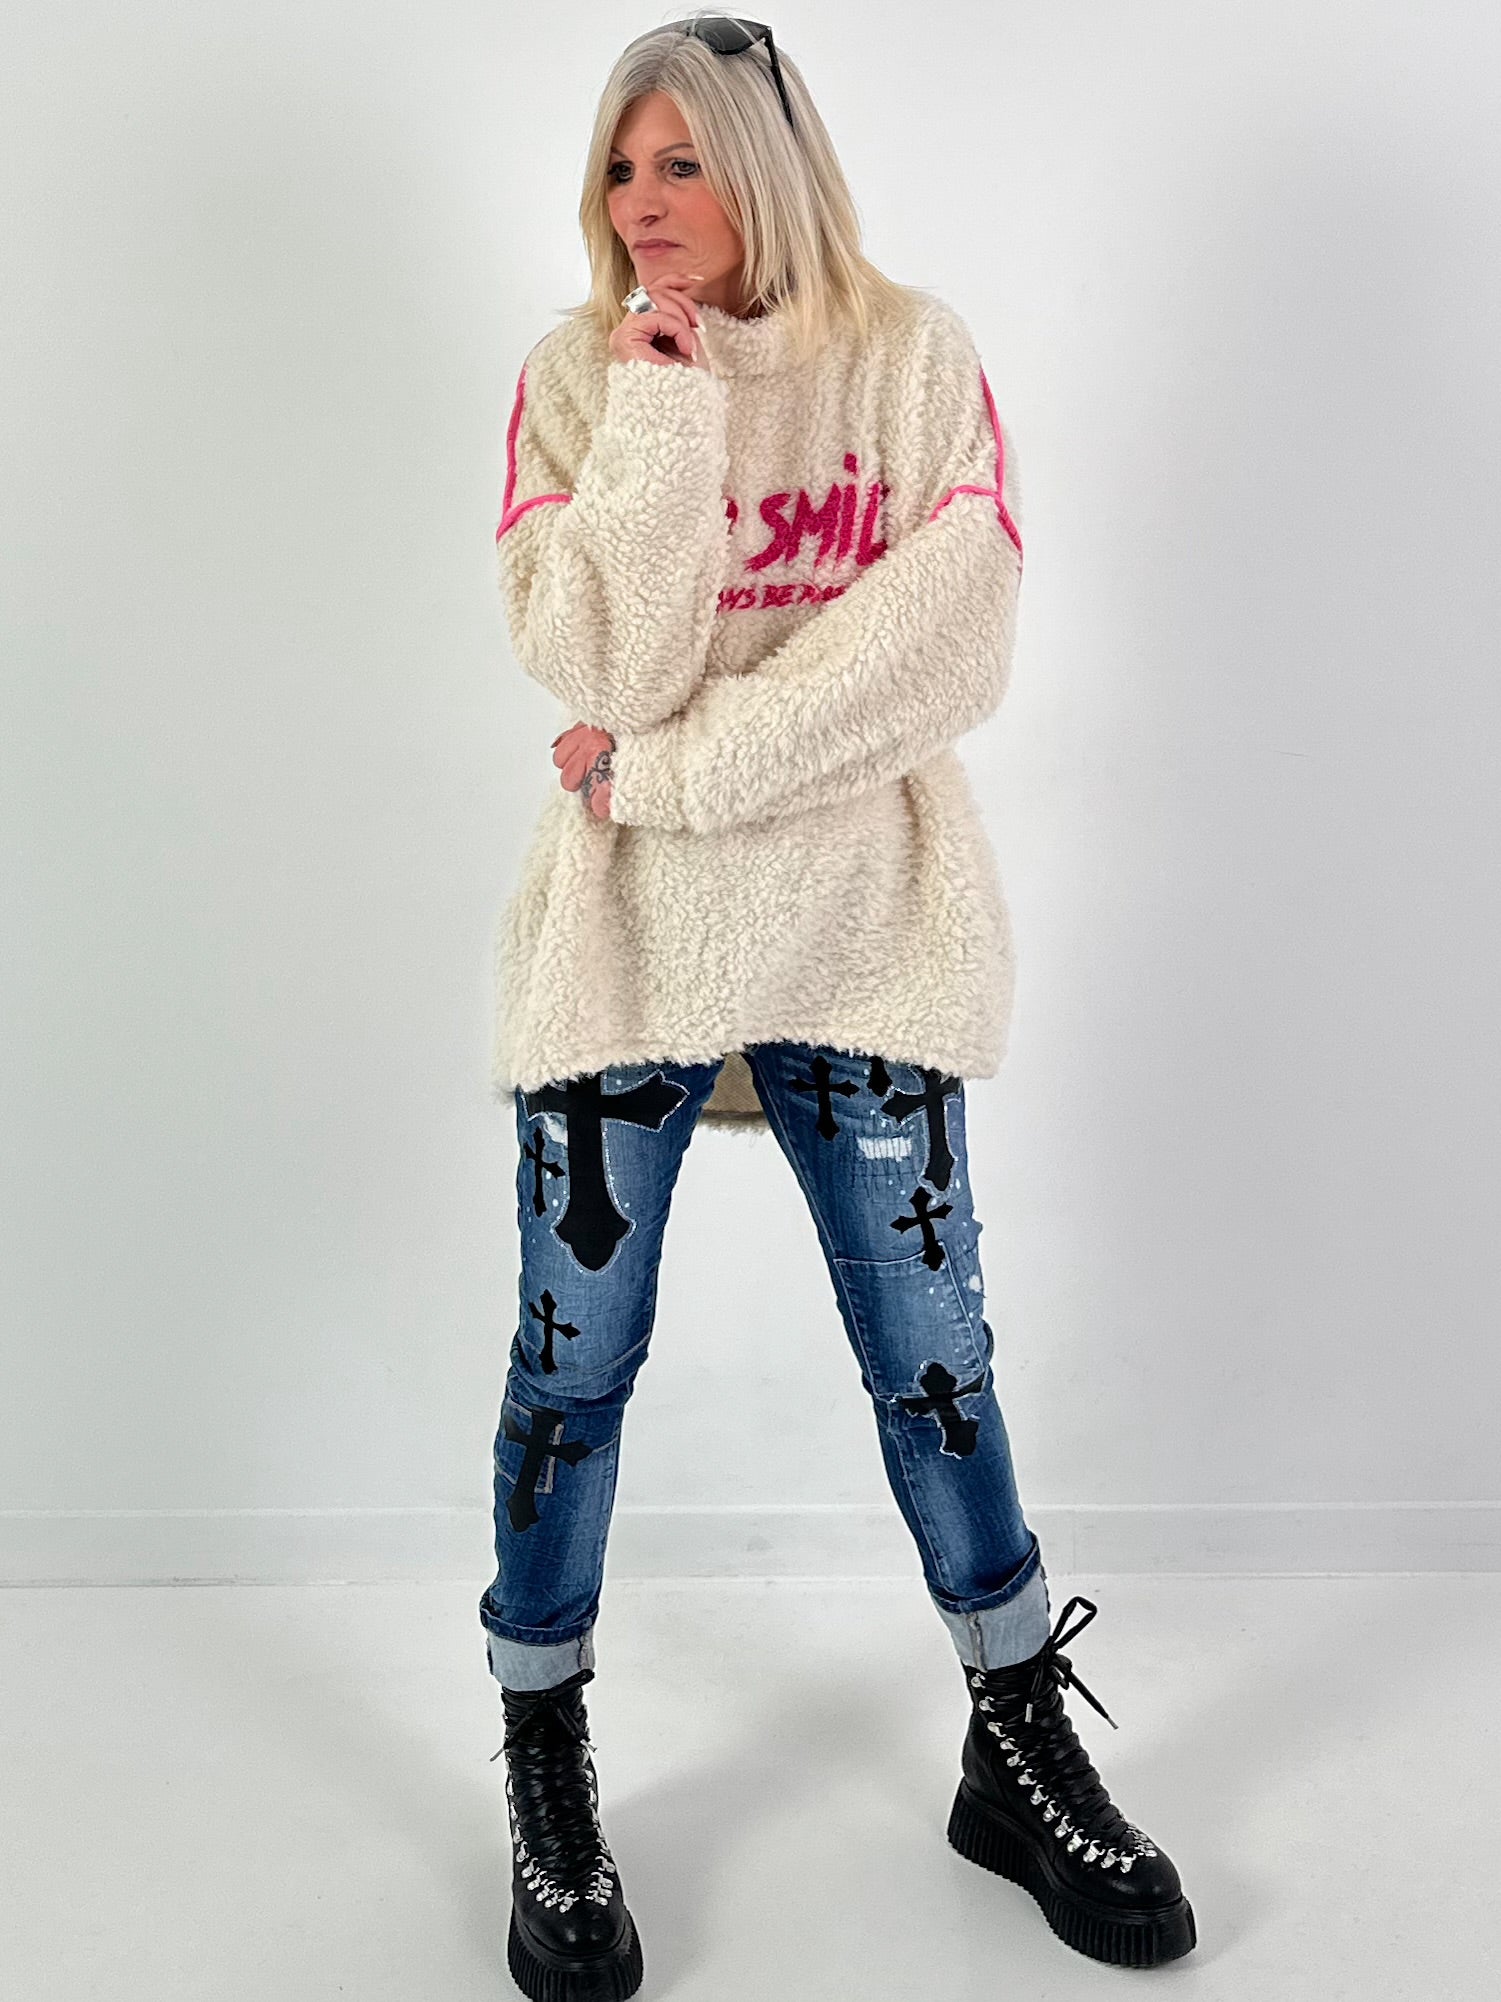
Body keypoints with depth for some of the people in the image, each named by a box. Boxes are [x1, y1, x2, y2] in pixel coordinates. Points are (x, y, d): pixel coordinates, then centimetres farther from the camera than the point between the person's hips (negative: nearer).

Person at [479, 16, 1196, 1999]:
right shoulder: (583, 373, 1)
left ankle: (1021, 1751, 29)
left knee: (934, 1354, 8)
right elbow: (598, 667, -12)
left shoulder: (917, 357, 0)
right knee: (574, 1365, 7)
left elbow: (948, 647, -12)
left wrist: (672, 769, -14)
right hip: (624, 930, 0)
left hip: (857, 927, 0)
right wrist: (666, 414, -17)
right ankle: (548, 1777, 27)